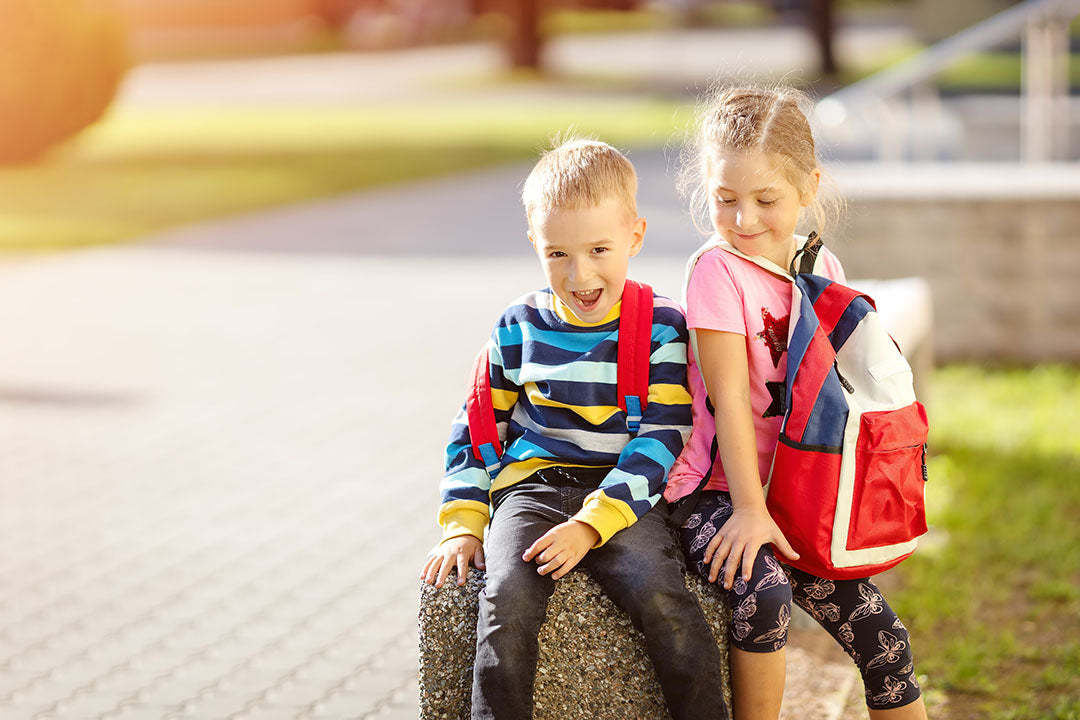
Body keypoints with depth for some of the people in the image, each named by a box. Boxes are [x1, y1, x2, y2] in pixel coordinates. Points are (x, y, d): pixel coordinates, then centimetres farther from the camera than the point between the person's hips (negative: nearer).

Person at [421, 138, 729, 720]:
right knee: (507, 599, -27)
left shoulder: (661, 328, 0)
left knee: (663, 599, -29)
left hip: (624, 497, -2)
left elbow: (660, 439, -6)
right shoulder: (521, 326, 9)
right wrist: (463, 523, 7)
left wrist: (591, 524, -17)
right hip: (533, 486, 2)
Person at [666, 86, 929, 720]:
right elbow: (731, 397, -15)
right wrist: (750, 509, -17)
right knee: (765, 593, -33)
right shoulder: (718, 272, -11)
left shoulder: (823, 269, 6)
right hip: (721, 489, -5)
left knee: (884, 637, -3)